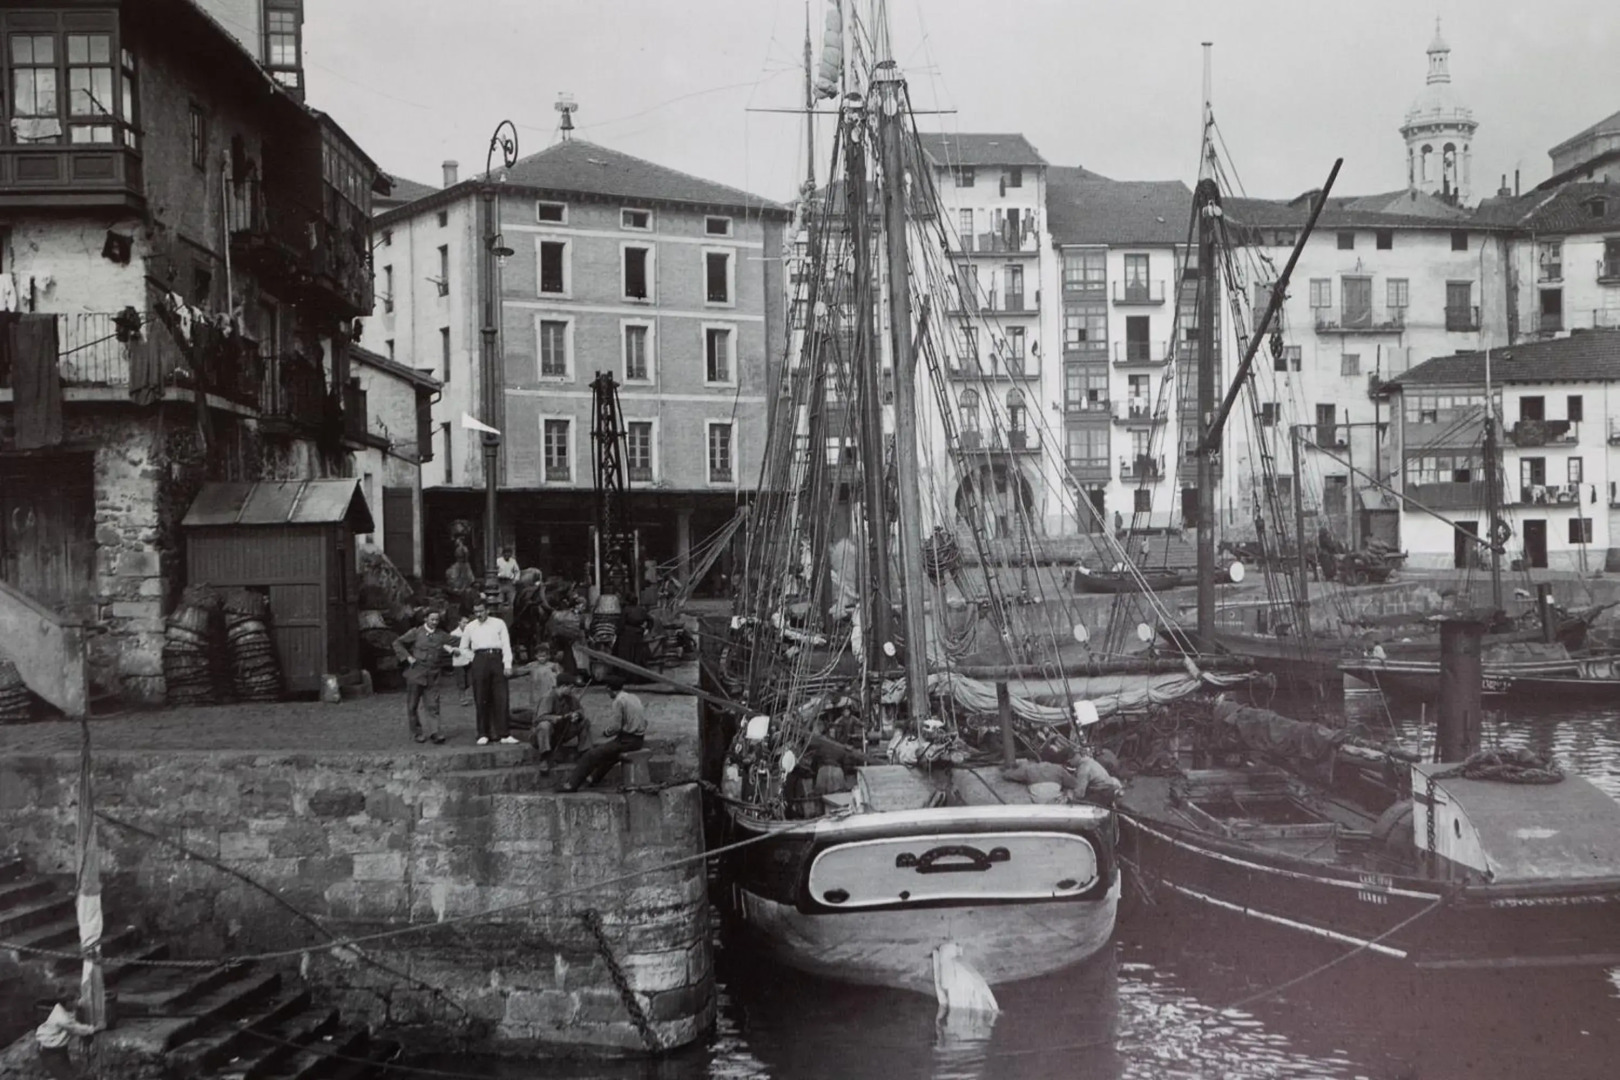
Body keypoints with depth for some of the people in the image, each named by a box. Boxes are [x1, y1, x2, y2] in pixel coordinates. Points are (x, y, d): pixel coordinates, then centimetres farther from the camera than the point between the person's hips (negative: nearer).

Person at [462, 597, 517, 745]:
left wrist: (508, 664, -5)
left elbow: (506, 644, 4)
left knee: (500, 699, -5)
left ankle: (502, 734, -5)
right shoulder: (470, 627, 15)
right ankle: (483, 734, 4)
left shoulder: (498, 624, 10)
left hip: (496, 659, -1)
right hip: (479, 660, 1)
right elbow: (464, 647, 21)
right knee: (481, 700, 0)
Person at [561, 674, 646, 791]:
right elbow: (644, 722, 14)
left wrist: (605, 732, 3)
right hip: (639, 740, 9)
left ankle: (572, 784, 0)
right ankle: (594, 778, 41)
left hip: (626, 741, -9)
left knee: (591, 755, -3)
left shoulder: (619, 701, -13)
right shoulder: (634, 698, 12)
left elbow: (614, 727, -18)